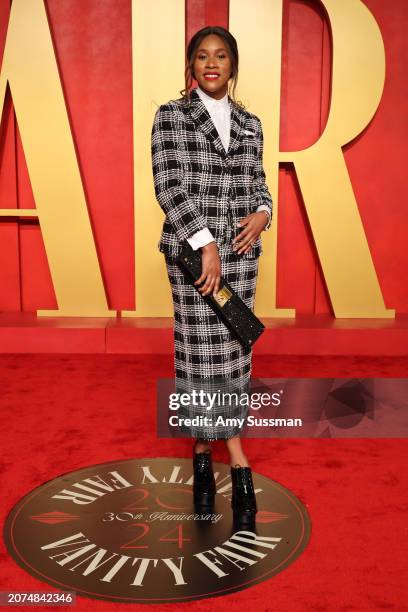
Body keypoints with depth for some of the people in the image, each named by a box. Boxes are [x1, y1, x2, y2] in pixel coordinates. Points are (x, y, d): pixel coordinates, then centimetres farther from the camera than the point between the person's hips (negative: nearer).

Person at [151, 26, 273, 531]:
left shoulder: (250, 124, 13)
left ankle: (205, 447, 23)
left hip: (240, 247, 4)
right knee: (201, 348, -2)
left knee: (232, 347, 5)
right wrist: (206, 245, -19)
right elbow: (167, 186, -10)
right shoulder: (171, 116, 1)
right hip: (191, 247, -4)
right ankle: (236, 460, 12)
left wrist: (262, 214, -7)